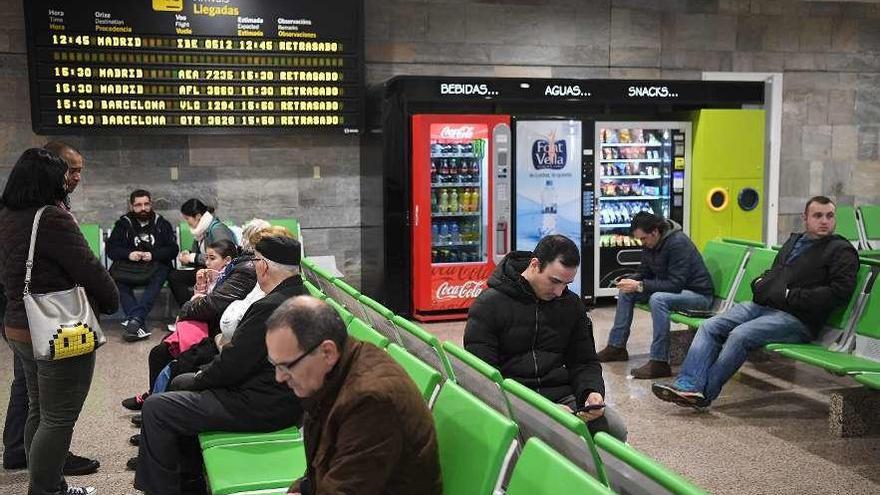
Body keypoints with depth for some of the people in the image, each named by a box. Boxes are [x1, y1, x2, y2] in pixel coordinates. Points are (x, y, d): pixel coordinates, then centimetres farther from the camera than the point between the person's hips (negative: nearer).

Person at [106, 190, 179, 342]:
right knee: (117, 275, -33)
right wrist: (128, 254, -11)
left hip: (155, 265, -1)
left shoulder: (161, 223, 14)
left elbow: (172, 249, 7)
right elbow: (110, 249, 8)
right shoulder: (123, 223, 15)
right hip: (129, 266, 1)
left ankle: (135, 318, -48)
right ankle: (140, 325, -44)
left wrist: (153, 255, -10)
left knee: (161, 273, -37)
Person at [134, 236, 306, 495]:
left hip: (260, 408, -10)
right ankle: (188, 470, 35)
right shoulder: (300, 296, 5)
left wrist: (200, 378, -1)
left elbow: (231, 366, -20)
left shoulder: (270, 307, -26)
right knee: (180, 383, 24)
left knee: (155, 408, -4)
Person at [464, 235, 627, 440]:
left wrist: (592, 392, -7)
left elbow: (585, 362, 18)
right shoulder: (489, 305, -5)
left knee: (616, 430, -20)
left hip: (561, 395, 4)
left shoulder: (572, 305, 12)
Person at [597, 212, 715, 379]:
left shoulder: (678, 243, -26)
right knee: (626, 292, 3)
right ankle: (616, 347, 9)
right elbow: (644, 272, 11)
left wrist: (640, 286, -30)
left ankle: (659, 363, -32)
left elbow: (675, 285, -30)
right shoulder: (650, 243, 1)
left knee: (658, 299, -36)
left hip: (699, 294, -9)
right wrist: (630, 280, -12)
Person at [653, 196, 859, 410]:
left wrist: (791, 296, -13)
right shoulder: (794, 240, 24)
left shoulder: (841, 250, 1)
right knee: (709, 326, -12)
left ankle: (704, 393, -23)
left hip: (796, 318, -8)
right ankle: (688, 384, -24)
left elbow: (840, 292, -13)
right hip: (761, 305, 8)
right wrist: (760, 282, 12)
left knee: (740, 335, -29)